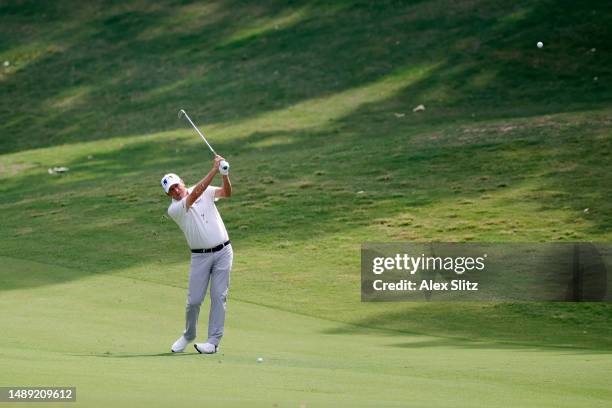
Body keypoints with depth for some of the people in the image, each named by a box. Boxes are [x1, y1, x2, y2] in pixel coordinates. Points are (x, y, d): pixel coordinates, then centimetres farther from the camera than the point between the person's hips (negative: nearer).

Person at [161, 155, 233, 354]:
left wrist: (225, 175, -31)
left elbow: (226, 192, -10)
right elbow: (195, 194, -22)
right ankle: (188, 335, 23)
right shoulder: (173, 209, -8)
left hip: (223, 251, 1)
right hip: (200, 256, -1)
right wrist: (214, 170, -28)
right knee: (194, 300, -2)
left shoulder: (205, 191, 4)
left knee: (219, 296, -5)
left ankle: (214, 341, -4)